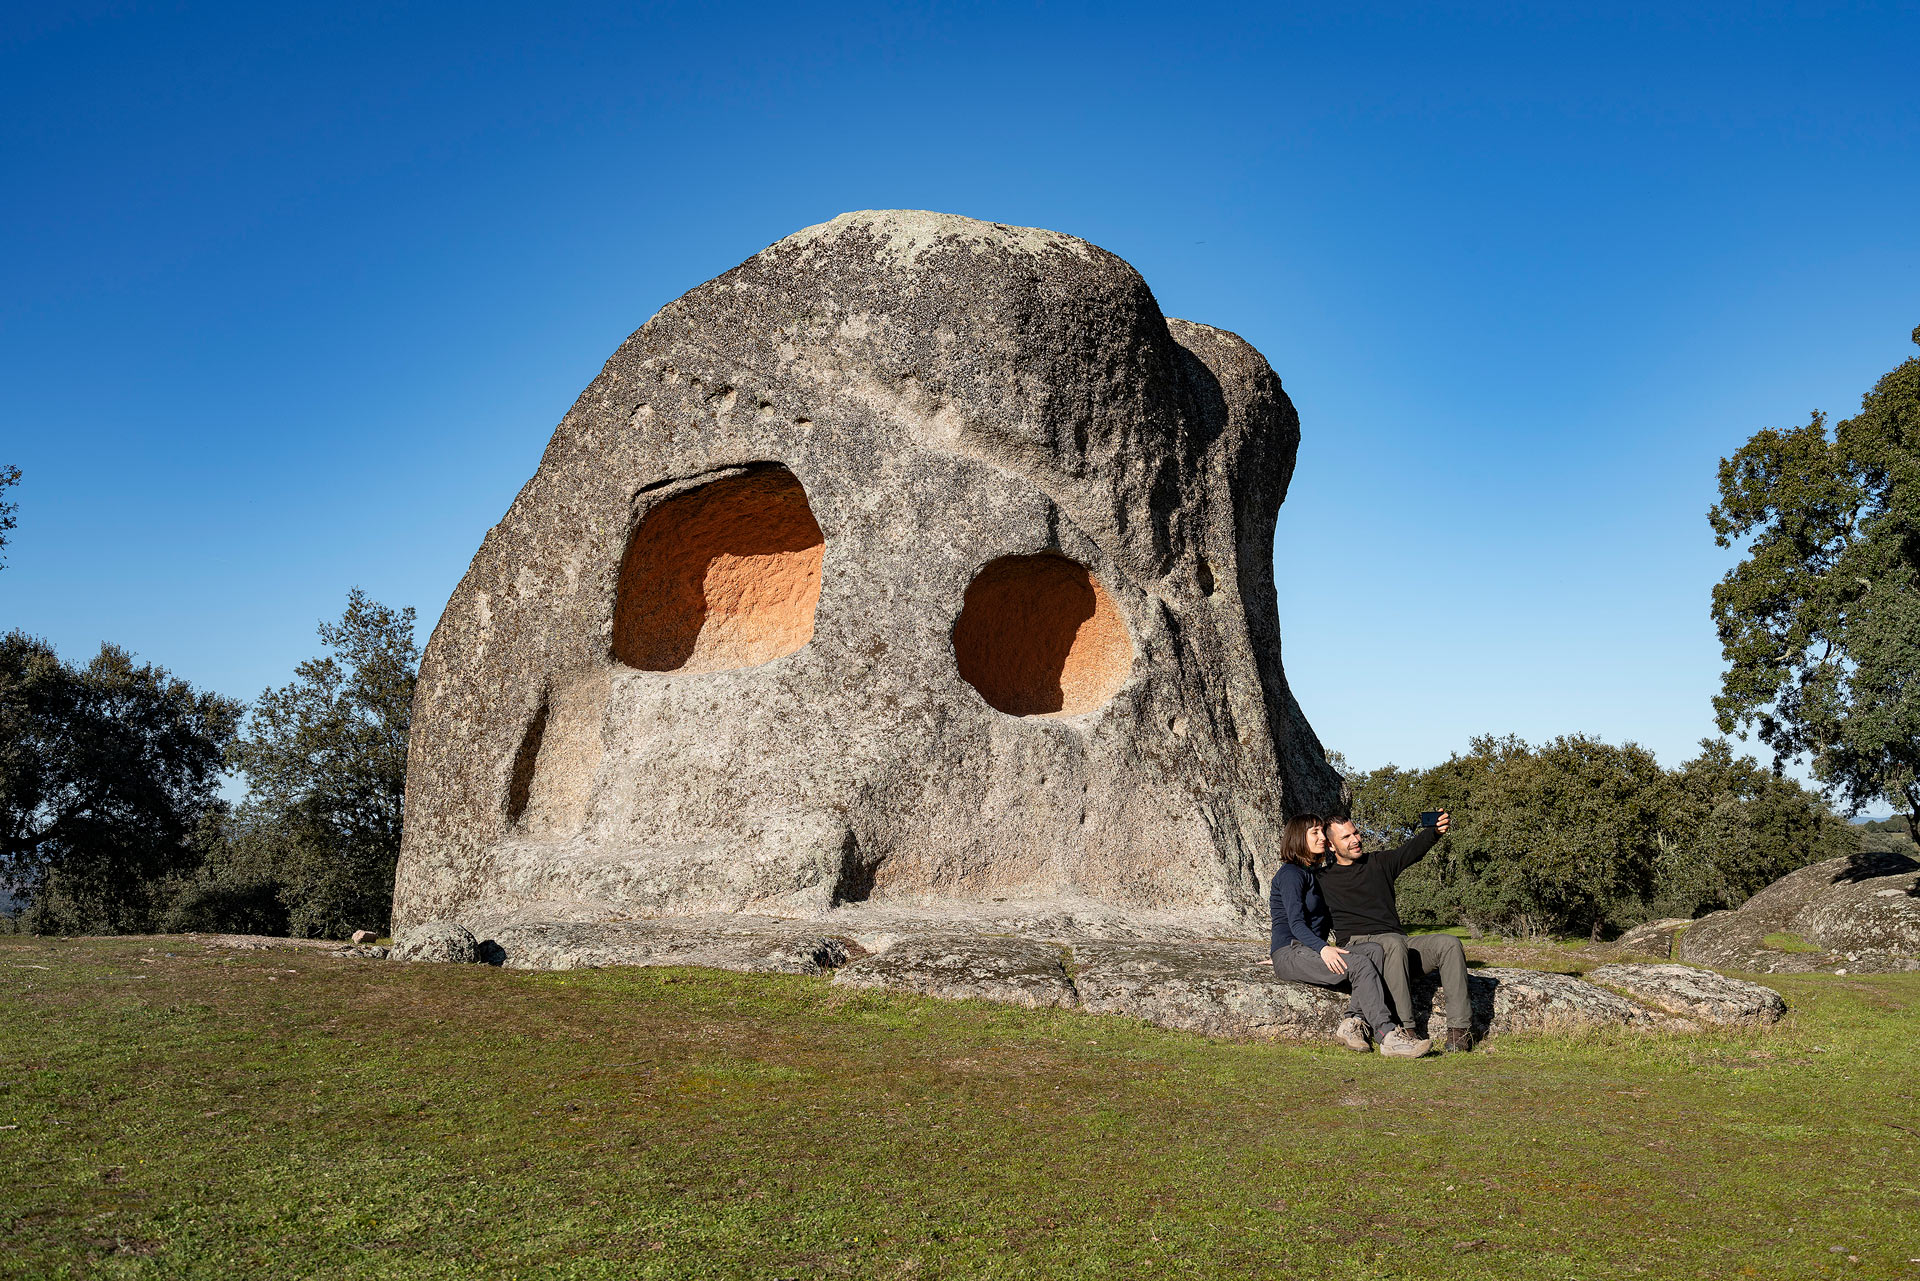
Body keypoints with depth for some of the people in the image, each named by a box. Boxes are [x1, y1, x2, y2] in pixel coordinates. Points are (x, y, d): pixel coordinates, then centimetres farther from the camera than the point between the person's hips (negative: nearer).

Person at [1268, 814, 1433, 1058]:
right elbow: (1296, 923, -16)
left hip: (1312, 951, 8)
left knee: (1375, 950, -15)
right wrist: (1323, 948, -31)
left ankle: (1354, 1022, -27)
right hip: (1290, 954, -8)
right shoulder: (1290, 873, -5)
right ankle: (1388, 1036, -33)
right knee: (1360, 964, -28)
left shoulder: (1312, 874, 24)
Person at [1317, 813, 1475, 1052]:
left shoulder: (1379, 863, 17)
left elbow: (1413, 849, -1)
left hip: (1398, 941, 4)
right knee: (1394, 943, -37)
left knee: (1449, 943, -20)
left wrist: (1435, 831, -20)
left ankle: (1459, 1028, -25)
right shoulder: (1323, 879, 10)